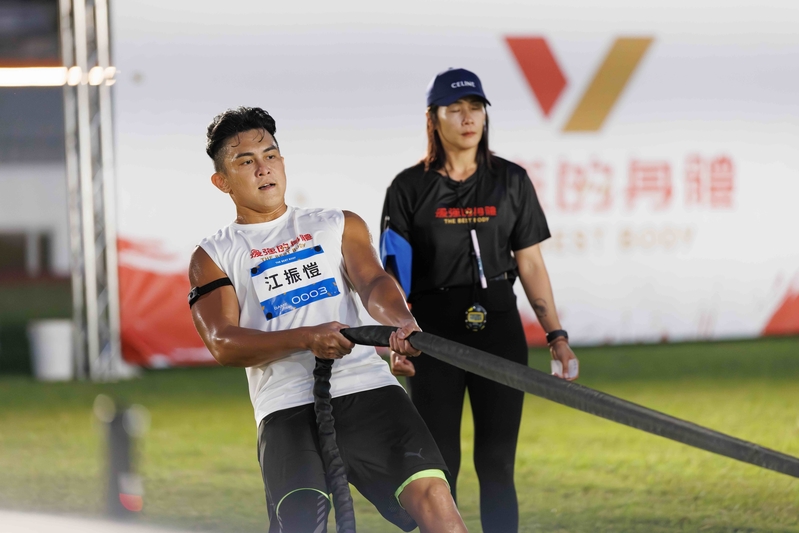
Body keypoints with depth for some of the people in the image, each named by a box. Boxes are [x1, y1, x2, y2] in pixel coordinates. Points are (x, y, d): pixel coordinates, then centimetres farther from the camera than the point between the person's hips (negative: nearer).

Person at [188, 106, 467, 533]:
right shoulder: (213, 257, 14)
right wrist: (306, 339, -19)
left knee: (430, 490, -21)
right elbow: (224, 344, -1)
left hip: (368, 389, 1)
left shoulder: (340, 226, 20)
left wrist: (401, 322, -23)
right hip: (288, 409, -1)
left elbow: (373, 282, 2)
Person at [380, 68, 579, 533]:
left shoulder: (511, 181, 7)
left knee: (497, 466, 1)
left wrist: (557, 336, 2)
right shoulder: (410, 188, 1)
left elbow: (530, 264, 9)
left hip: (501, 334, 2)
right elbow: (392, 275, -1)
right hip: (434, 337, -1)